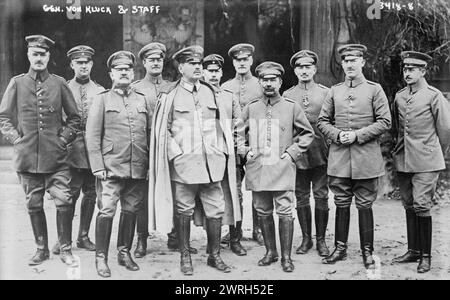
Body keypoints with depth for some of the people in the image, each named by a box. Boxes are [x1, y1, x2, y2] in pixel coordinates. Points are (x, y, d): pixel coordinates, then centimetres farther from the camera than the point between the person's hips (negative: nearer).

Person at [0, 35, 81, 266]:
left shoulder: (59, 83, 4)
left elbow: (74, 117, 10)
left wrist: (64, 138, 0)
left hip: (56, 157, -1)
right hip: (27, 157, 1)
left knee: (64, 202, -5)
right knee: (34, 205, 9)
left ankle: (65, 249, 9)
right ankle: (42, 249, 24)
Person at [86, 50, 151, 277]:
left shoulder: (143, 100, 14)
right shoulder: (102, 100, 4)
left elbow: (150, 134, 15)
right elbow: (92, 136, 0)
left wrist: (151, 164, 8)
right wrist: (98, 167, -8)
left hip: (138, 170, 4)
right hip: (112, 168, -3)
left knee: (131, 211, 10)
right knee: (106, 211, -7)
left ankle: (124, 253, 24)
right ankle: (101, 257, 5)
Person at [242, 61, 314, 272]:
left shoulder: (291, 107, 2)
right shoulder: (250, 108, 8)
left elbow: (308, 133, 8)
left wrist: (292, 152, -2)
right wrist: (246, 151, 5)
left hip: (283, 170, -2)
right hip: (256, 171, 3)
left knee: (285, 213, -3)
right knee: (263, 213, 10)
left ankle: (286, 256, 8)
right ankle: (270, 252, 24)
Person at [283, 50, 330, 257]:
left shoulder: (326, 93, 5)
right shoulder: (287, 95, 8)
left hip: (320, 154, -1)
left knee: (321, 197, 1)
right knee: (301, 198, 7)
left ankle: (321, 240, 14)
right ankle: (306, 238, 20)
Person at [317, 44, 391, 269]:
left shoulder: (374, 90, 1)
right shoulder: (334, 91, 9)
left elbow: (385, 122, -4)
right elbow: (322, 121, 10)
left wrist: (358, 135, -13)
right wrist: (337, 135, -8)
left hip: (366, 157, -2)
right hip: (339, 157, 3)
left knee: (364, 205, 4)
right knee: (341, 204, 10)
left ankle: (367, 251, 16)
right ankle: (340, 248, 21)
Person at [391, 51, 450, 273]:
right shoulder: (399, 97, 8)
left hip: (426, 162, -5)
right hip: (403, 160, 5)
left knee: (422, 206, -8)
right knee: (409, 206, 11)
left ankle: (426, 255, 5)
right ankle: (413, 251, 22)